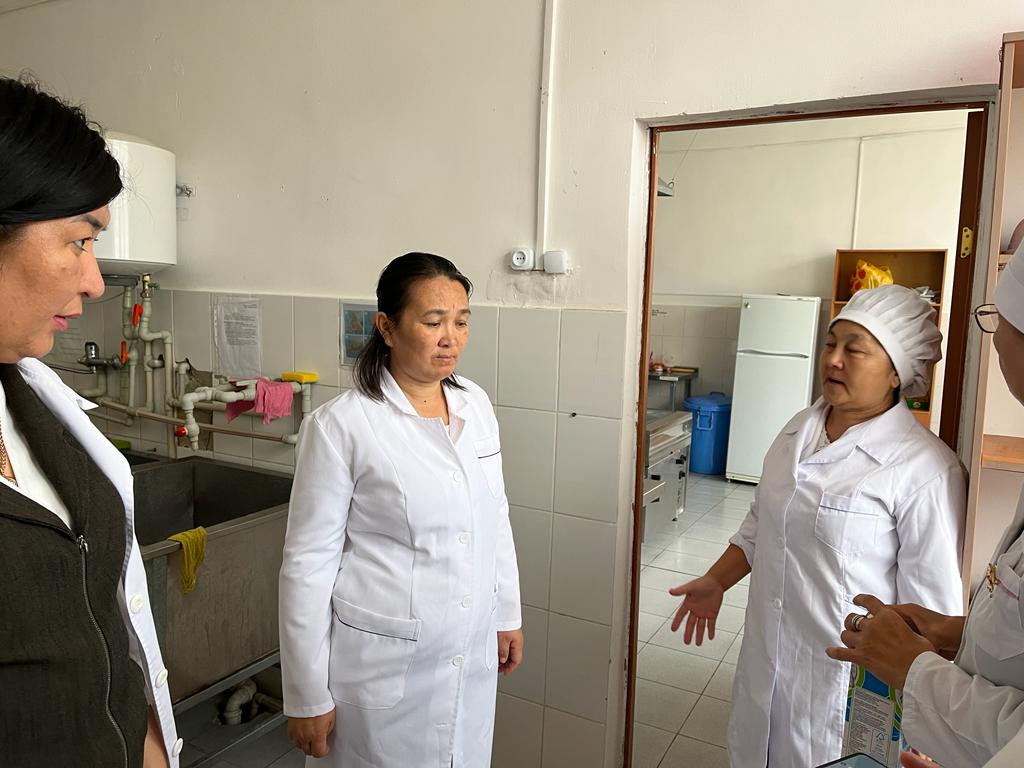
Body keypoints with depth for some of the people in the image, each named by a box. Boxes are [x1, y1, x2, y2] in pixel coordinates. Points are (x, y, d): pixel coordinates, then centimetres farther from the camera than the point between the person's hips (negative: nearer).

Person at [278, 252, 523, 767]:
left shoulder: (476, 405, 0)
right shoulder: (340, 426, -16)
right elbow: (308, 565, -12)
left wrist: (508, 614, 14)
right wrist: (307, 699, -8)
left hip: (473, 656, 5)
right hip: (383, 666, -5)